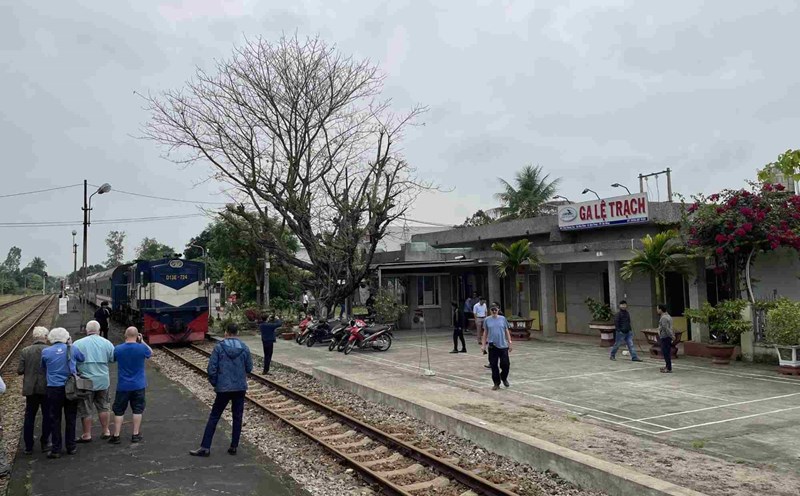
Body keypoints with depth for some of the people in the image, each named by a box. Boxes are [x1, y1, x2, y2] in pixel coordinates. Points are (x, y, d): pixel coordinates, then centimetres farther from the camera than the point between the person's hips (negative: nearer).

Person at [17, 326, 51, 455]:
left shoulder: (25, 351, -4)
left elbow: (20, 371, -6)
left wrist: (29, 369, 14)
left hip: (30, 389, 2)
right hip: (47, 388, -2)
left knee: (29, 418, 13)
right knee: (47, 416, 11)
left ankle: (28, 446, 17)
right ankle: (45, 444, 17)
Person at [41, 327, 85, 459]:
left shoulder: (45, 352, -4)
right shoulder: (72, 349, -6)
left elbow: (43, 369, 9)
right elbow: (82, 358, 12)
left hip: (54, 389, -1)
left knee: (55, 419, 9)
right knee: (71, 418, 12)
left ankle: (56, 449, 12)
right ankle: (71, 447, 20)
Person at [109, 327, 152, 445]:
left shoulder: (118, 349, -10)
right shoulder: (142, 348, -11)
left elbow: (112, 359, 10)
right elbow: (150, 353, 10)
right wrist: (141, 342, 9)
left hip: (123, 386, 0)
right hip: (138, 386, 0)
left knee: (119, 411, 11)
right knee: (137, 410, 10)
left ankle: (116, 436, 12)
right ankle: (136, 435, 14)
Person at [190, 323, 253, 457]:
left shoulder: (219, 347, -7)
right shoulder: (244, 348, -2)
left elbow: (211, 368, -9)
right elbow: (249, 368, 3)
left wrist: (214, 382, 5)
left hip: (223, 388, -2)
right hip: (240, 388, 2)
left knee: (214, 417, 7)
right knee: (237, 417, 12)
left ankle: (205, 447, 8)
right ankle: (234, 446, 16)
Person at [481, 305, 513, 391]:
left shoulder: (503, 319, 2)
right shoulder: (487, 320, 3)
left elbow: (507, 331, 8)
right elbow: (485, 333, 8)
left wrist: (509, 343, 5)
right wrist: (483, 344, 5)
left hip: (503, 345, 0)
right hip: (492, 346, 0)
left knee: (505, 364, -2)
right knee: (494, 365, 2)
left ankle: (504, 378, 27)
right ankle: (496, 383, 15)